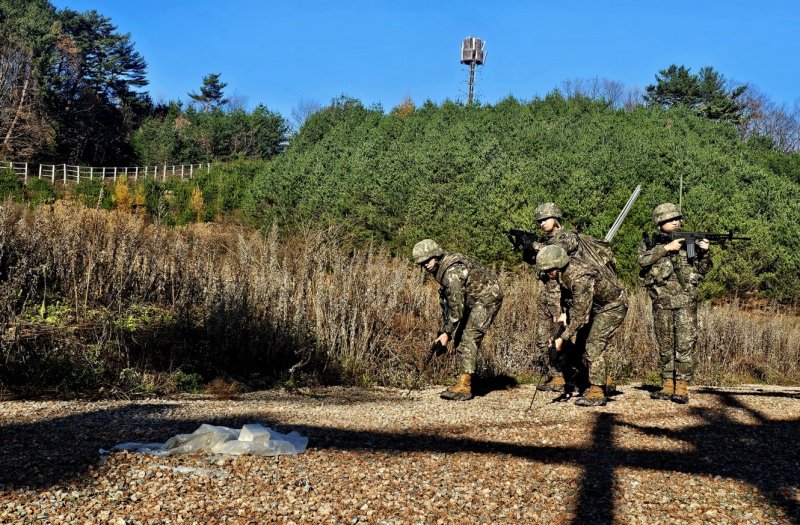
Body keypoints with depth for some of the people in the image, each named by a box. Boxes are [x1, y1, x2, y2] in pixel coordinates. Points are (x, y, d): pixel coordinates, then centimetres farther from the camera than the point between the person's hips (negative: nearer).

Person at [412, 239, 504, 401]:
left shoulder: (452, 271, -28)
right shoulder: (441, 269, 4)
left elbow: (457, 306, -28)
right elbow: (445, 302, 12)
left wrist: (447, 332, -20)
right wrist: (443, 329, 10)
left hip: (487, 297, -10)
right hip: (473, 299, 10)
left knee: (469, 338, -15)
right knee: (459, 337, 7)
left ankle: (464, 387, -16)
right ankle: (465, 379, 14)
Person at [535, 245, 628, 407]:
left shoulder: (580, 279, -36)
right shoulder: (564, 273, -9)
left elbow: (580, 315, -35)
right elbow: (568, 296, 10)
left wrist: (563, 338, -32)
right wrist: (567, 314, -4)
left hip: (613, 307, -9)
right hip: (596, 306, 9)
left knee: (594, 345, -15)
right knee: (582, 341, 10)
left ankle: (597, 394, -12)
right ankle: (597, 382, 23)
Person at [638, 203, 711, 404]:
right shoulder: (650, 243, 7)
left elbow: (702, 270, 6)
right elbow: (643, 260, -14)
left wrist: (704, 252, -12)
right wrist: (666, 247, -18)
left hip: (685, 301, -1)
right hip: (661, 303, 1)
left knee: (685, 344, -6)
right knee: (665, 345, 7)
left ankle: (682, 387, -4)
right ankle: (667, 385, 15)